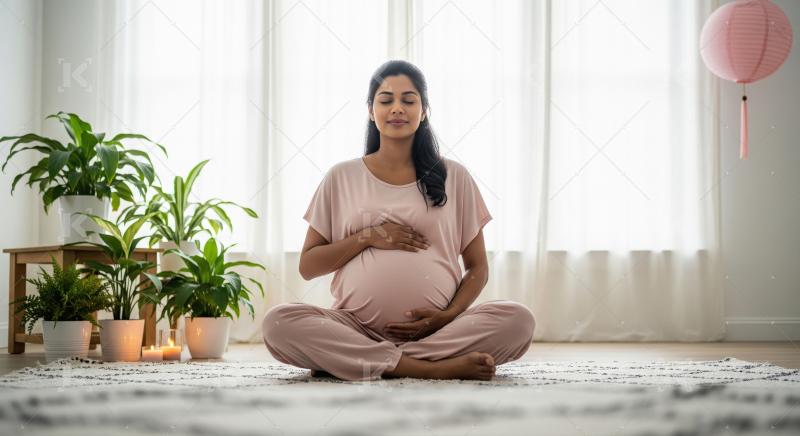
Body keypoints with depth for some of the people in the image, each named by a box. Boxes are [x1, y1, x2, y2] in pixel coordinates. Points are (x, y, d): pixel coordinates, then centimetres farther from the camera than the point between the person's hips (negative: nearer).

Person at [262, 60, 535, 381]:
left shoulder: (453, 176, 11)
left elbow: (478, 267, 11)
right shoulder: (342, 177, 12)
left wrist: (450, 315, -8)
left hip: (437, 329, 1)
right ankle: (433, 368, -27)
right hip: (357, 327, 0)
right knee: (279, 322, -29)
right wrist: (367, 237, -5)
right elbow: (307, 266, 10)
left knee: (518, 319, -28)